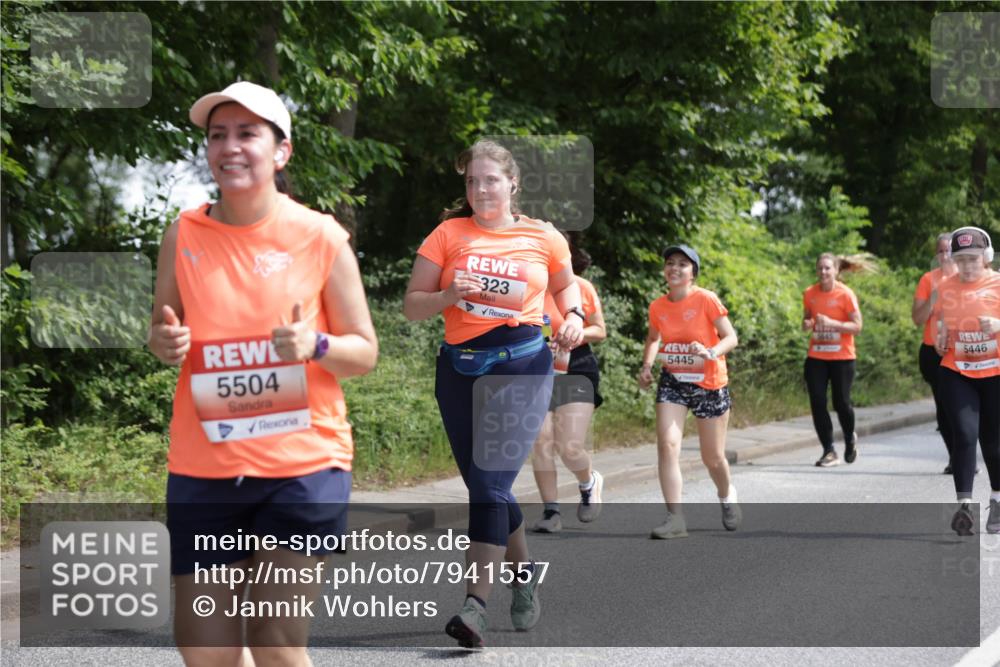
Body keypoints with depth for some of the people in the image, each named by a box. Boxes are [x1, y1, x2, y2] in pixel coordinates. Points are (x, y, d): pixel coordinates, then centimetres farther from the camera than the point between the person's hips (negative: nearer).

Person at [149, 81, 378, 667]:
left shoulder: (321, 238, -4)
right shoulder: (184, 235, 3)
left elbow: (365, 352, 2)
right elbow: (163, 336, 14)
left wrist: (314, 345, -19)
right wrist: (166, 343, -9)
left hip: (303, 465, -3)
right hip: (204, 469, 3)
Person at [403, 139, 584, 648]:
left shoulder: (544, 238, 3)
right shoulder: (449, 234, 2)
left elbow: (565, 284, 22)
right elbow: (412, 305, 3)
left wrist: (573, 315, 2)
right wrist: (449, 295, -15)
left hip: (520, 365, -3)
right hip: (459, 367, 3)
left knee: (491, 482, -15)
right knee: (484, 485, 10)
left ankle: (475, 605, -19)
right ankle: (523, 571, 35)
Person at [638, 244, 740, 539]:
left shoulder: (706, 300, -14)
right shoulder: (657, 307, -2)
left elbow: (731, 337, -13)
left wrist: (711, 352, -33)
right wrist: (647, 365, 0)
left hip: (709, 383, -3)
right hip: (673, 382, 3)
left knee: (713, 458, 7)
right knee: (667, 445, -16)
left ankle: (727, 498, 40)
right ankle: (675, 517, -14)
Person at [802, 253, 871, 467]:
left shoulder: (845, 294, -9)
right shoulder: (810, 294, 3)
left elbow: (857, 326, -9)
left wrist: (832, 323, -22)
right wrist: (806, 324, -6)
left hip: (841, 357, -3)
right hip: (816, 357, 3)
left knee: (841, 403, 0)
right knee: (817, 403, -4)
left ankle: (850, 439, 31)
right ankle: (829, 451, 5)